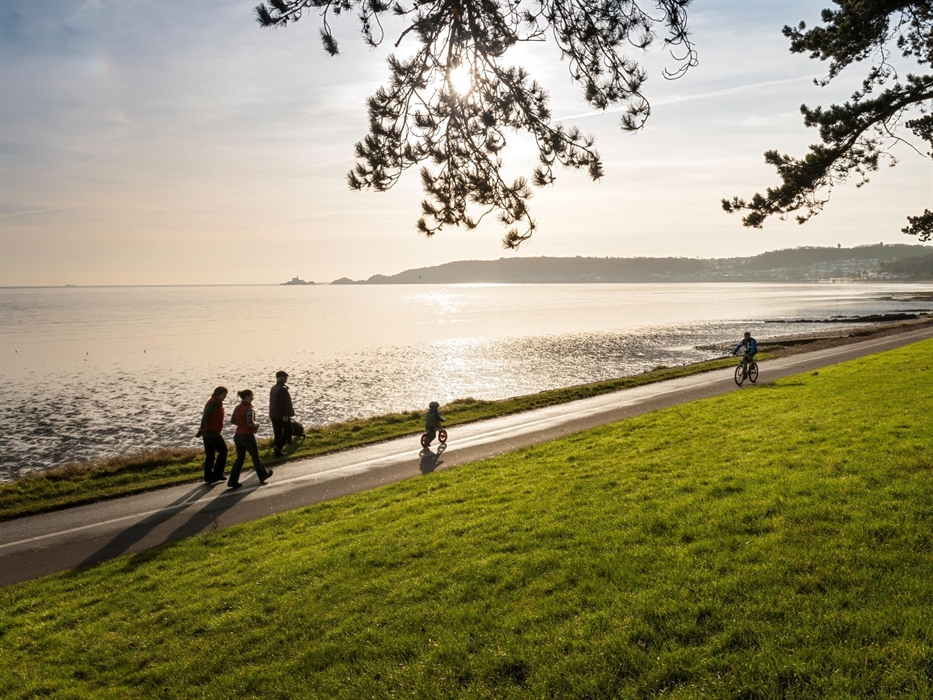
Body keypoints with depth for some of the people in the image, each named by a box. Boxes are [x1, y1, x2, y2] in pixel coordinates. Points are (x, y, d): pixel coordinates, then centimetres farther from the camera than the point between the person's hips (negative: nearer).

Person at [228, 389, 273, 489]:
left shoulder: (237, 407, 6)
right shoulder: (248, 408, -18)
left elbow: (232, 421, 12)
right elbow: (250, 423, -27)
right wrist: (257, 425, -8)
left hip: (238, 436, 7)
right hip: (248, 436, -7)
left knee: (240, 459, 11)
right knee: (256, 457, 13)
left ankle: (233, 481, 5)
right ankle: (263, 475, 31)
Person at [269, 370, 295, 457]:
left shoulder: (273, 388, 12)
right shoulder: (282, 389, -17)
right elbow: (283, 403, -24)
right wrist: (285, 415, -26)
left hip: (273, 415, 8)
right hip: (282, 415, -8)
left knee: (278, 433, 12)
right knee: (288, 431, 4)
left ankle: (277, 452, 13)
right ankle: (278, 447, -9)